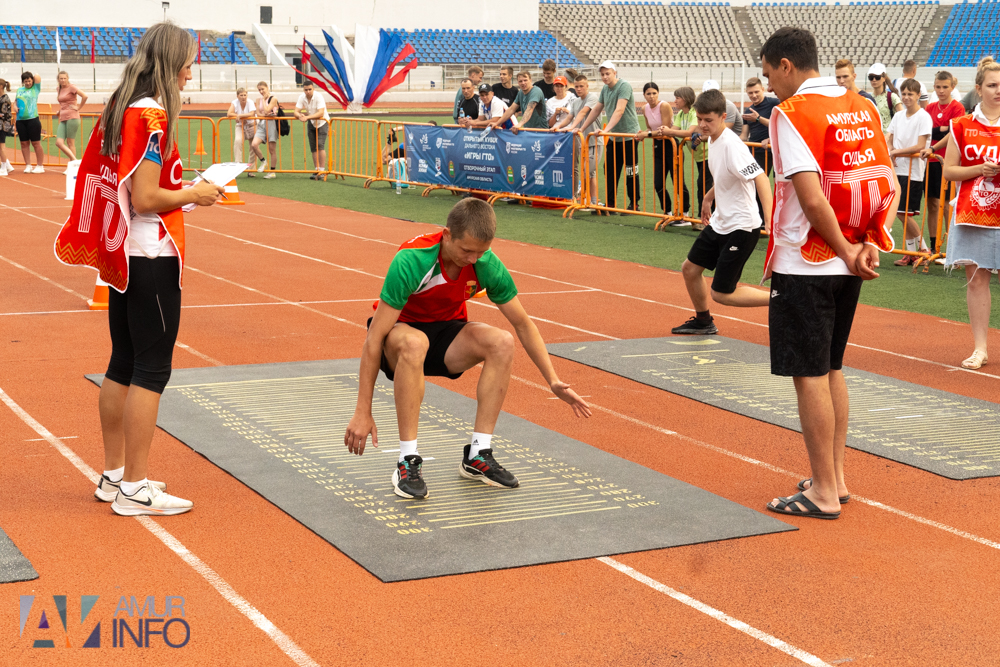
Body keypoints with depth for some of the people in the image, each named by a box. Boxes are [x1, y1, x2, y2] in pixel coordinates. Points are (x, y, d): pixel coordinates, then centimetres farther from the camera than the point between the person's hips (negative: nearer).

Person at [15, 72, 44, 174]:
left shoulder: (35, 89, 3)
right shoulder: (19, 90, 16)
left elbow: (38, 78, -9)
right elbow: (16, 102, 21)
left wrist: (35, 76, 12)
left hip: (32, 119, -5)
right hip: (20, 120, 5)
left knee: (36, 143, -2)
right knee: (24, 143, 5)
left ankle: (39, 166, 3)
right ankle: (28, 165, 10)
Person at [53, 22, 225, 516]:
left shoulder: (119, 109, 11)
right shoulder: (152, 115, -16)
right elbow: (146, 199, -21)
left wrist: (180, 190, 14)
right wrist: (195, 194, -7)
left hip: (121, 253, 9)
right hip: (152, 258, -9)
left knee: (123, 365, 15)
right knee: (151, 370, -3)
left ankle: (113, 475, 24)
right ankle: (134, 489, 1)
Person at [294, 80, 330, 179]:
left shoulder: (318, 96, -24)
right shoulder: (302, 97, -9)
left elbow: (321, 113, -32)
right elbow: (296, 112, -10)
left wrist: (307, 117, -40)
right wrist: (300, 115, -34)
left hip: (322, 122, -5)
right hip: (311, 123, 5)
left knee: (320, 145, -19)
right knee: (313, 148, 5)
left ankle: (322, 169, -16)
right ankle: (317, 170, 12)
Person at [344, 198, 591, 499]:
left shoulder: (486, 264, -18)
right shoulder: (410, 261, -32)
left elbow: (523, 324, -4)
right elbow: (375, 338, -29)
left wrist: (553, 381, -10)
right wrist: (363, 412, -29)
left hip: (446, 331, 4)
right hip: (399, 329, -4)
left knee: (502, 342, -25)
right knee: (414, 343, -40)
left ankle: (477, 454, -16)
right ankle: (408, 461, -31)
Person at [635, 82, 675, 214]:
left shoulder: (664, 106, -16)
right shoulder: (645, 108, 5)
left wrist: (647, 134, -20)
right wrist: (643, 134, -2)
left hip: (670, 145, -7)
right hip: (658, 147, 7)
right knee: (658, 184, 3)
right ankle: (667, 212, 19)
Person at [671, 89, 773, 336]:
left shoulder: (732, 145, -24)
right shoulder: (713, 140, 4)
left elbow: (760, 179, -31)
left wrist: (769, 222, -40)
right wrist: (708, 198, 35)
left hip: (741, 227, -9)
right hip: (720, 223, 9)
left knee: (722, 293, -6)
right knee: (690, 269, 18)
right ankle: (703, 321, 39)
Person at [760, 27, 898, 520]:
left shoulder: (792, 113, -13)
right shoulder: (863, 108, 9)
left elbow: (812, 198, -21)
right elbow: (889, 187, 8)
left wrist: (846, 252, -11)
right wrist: (869, 245, 0)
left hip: (805, 263, -8)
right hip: (847, 264, 8)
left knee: (809, 375, 0)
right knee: (831, 368, 17)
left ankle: (823, 492, 6)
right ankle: (835, 477, 25)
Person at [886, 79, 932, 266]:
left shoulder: (923, 116, -9)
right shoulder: (898, 116, 12)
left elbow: (920, 146, -15)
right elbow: (887, 139, 11)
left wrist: (897, 151, -13)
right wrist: (889, 150, -9)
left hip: (914, 171, -7)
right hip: (899, 169, 7)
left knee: (904, 213, -8)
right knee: (904, 214, 7)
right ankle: (911, 253, 14)